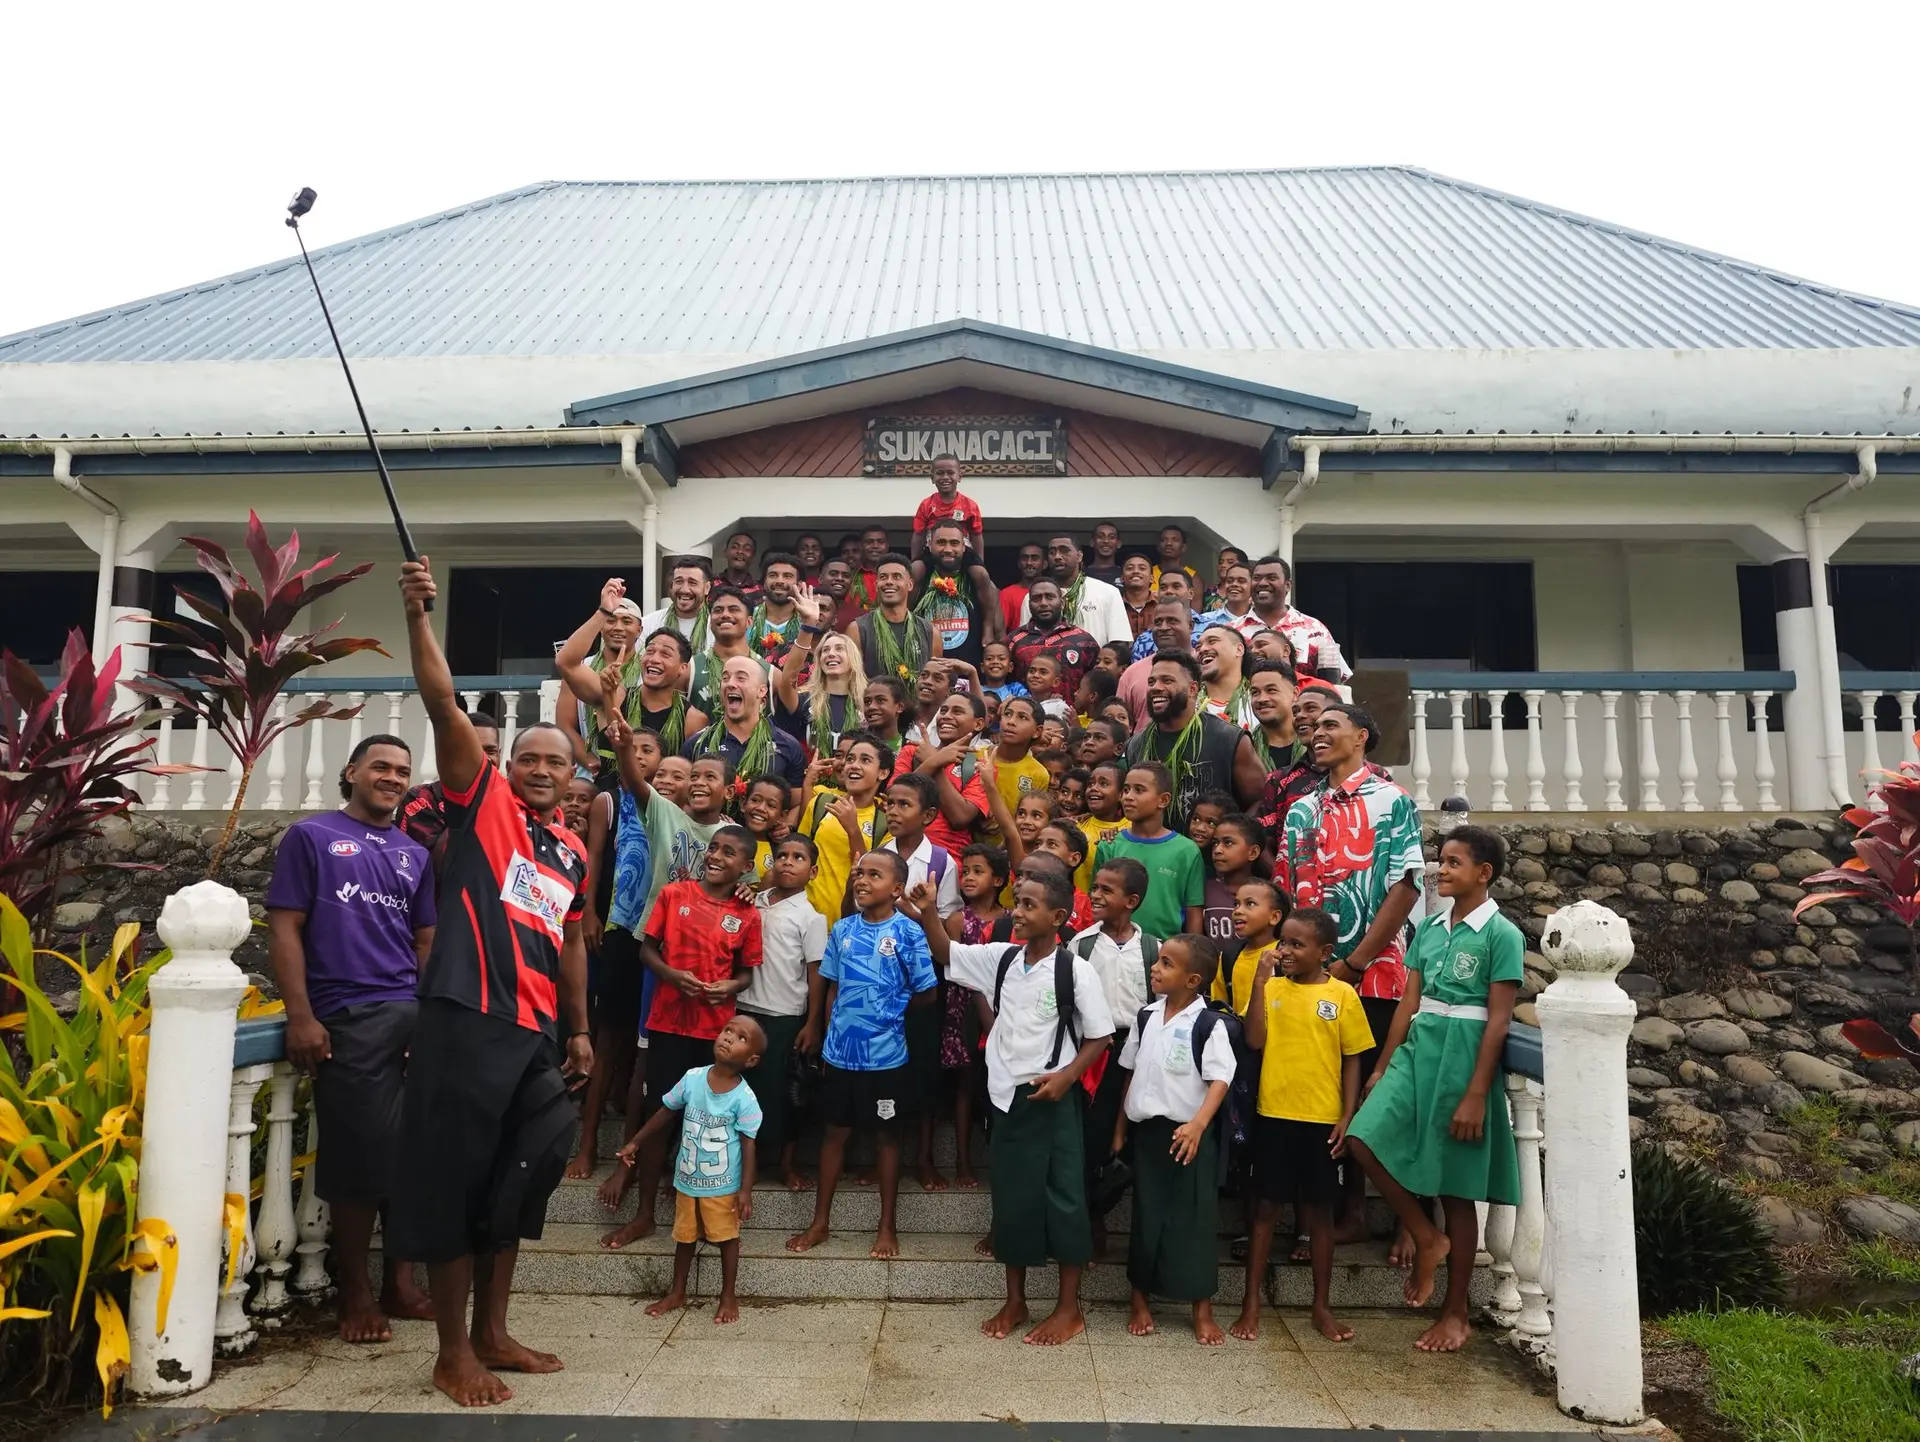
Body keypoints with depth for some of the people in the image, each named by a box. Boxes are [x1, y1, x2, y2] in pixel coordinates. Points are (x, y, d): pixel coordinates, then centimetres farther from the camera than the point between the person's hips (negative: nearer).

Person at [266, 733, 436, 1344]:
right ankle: (355, 1291, 16)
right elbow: (284, 928, -2)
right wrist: (301, 1017, -10)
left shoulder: (415, 854, 17)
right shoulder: (311, 836, 4)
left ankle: (400, 1280, 19)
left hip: (415, 1016, 4)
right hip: (347, 1019, -4)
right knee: (360, 1155, 0)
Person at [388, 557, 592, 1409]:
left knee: (523, 1176, 13)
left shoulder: (573, 851, 17)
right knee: (452, 1178, 1)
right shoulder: (484, 802, 2)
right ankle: (452, 1351, 14)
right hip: (468, 1019, -6)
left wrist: (579, 1029, 20)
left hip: (538, 1033, 7)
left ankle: (491, 1332, 27)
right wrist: (418, 616, -21)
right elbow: (442, 704, -11)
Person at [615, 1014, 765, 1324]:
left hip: (723, 1185, -4)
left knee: (727, 1238, 9)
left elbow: (749, 1146, -15)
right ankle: (677, 1293, 36)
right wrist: (636, 1143, 10)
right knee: (684, 1237, 19)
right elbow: (666, 1113, 5)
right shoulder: (692, 1078, -11)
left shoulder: (744, 1098, -19)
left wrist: (746, 1190, -17)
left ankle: (729, 1296, 27)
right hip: (687, 1179, 4)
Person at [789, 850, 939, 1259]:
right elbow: (833, 988, 9)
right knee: (836, 1132, 14)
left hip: (886, 1054, -3)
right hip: (840, 1051, 3)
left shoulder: (909, 932, -10)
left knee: (886, 1136, 11)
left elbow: (926, 994, -5)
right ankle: (820, 1222, 26)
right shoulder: (842, 929, 2)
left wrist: (886, 1009, 2)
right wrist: (831, 1032, 2)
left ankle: (887, 1226, 23)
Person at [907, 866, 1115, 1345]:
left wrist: (1067, 1075, -18)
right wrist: (927, 915, -8)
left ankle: (1069, 1308, 20)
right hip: (1007, 1095, 5)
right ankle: (1015, 1302, 28)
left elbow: (1100, 1036, -6)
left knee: (1062, 1197, 5)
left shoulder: (1075, 969, -13)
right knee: (1010, 1197, 13)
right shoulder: (1002, 959, 1)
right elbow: (947, 954, 9)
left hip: (1052, 1098, -5)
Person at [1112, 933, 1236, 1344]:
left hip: (1189, 1133, -4)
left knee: (1196, 1218, 3)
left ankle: (1202, 1309, 16)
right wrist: (1120, 1126, 13)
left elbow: (1220, 1080, -18)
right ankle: (1140, 1299, 24)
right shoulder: (1146, 1016, 5)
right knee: (1146, 1214, 11)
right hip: (1147, 1130, 4)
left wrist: (1198, 1124, -32)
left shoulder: (1208, 1024, -12)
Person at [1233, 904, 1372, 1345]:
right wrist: (1260, 981, -15)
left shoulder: (1342, 994, -3)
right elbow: (1254, 1041, -12)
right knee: (1266, 1207, 7)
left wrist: (1347, 1117, -5)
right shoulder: (1270, 988, 1)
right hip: (1273, 1115, 1)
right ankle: (1252, 1303, 16)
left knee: (1320, 1210, 11)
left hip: (1322, 1120, 0)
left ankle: (1322, 1306, 24)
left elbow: (1352, 1060, 1)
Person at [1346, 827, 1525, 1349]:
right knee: (1365, 1138, -13)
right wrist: (1382, 1066, 12)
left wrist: (1476, 1095, -15)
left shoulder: (1502, 935, -8)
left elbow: (1497, 1021, -11)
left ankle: (1455, 1314, 17)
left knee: (1457, 1189, 4)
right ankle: (1425, 1237, 9)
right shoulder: (1429, 927, 10)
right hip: (1417, 1049, 6)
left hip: (1462, 1057, -6)